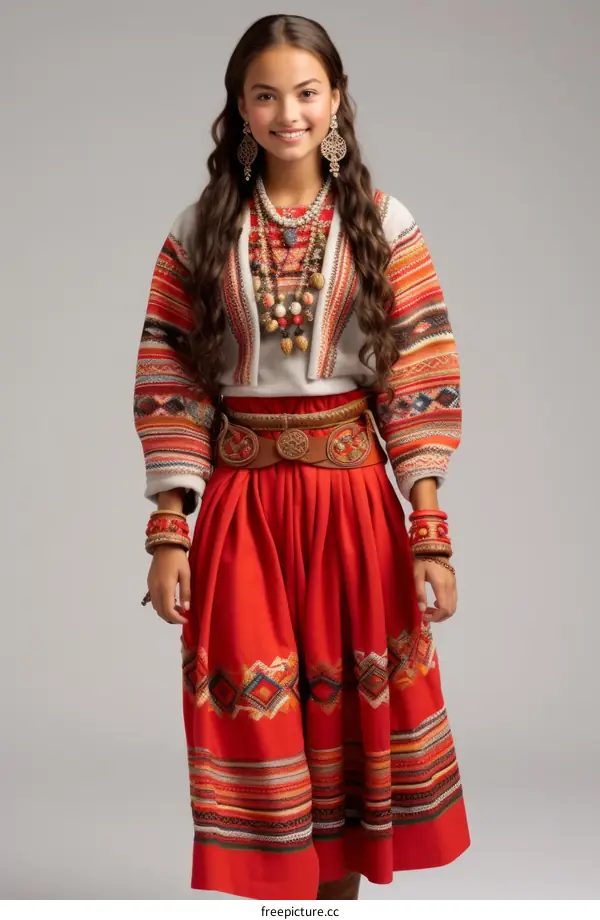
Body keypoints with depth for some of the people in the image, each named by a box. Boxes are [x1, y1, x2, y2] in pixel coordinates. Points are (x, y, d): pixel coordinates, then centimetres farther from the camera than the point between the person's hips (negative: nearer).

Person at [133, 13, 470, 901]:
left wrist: (430, 532, -8)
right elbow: (170, 386, 2)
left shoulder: (384, 224, 1)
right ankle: (271, 886, 23)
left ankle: (340, 886, 26)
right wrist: (168, 530, -4)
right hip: (240, 503, 1)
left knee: (349, 706, 8)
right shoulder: (201, 230, 3)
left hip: (353, 496, 0)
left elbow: (421, 384, -2)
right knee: (253, 720, 5)